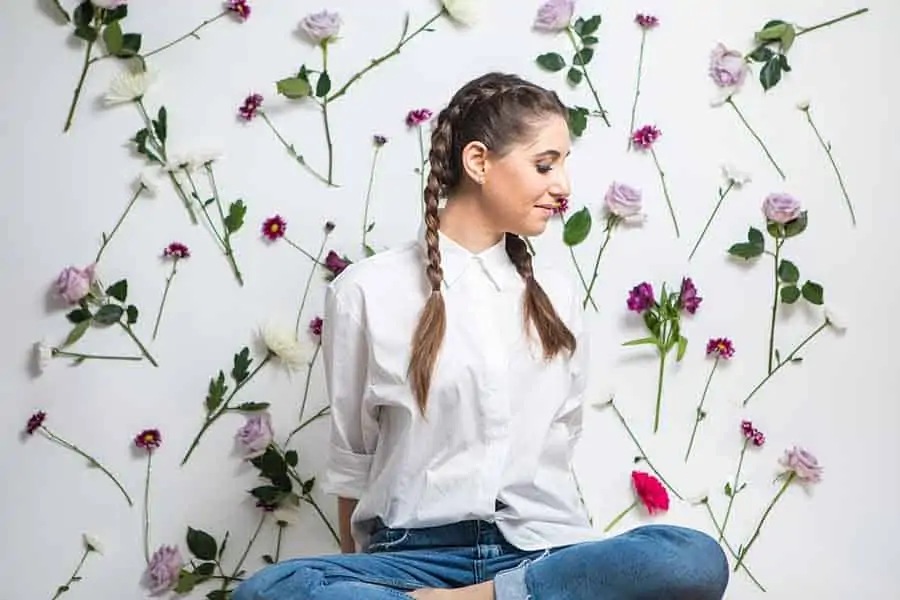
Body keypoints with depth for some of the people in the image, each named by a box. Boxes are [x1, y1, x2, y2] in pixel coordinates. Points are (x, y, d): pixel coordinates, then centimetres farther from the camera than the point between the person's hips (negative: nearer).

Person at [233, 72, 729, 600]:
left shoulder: (558, 294, 11)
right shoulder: (367, 290, 1)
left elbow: (561, 441, 14)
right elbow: (351, 459, 7)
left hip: (541, 550, 3)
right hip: (419, 550, -3)